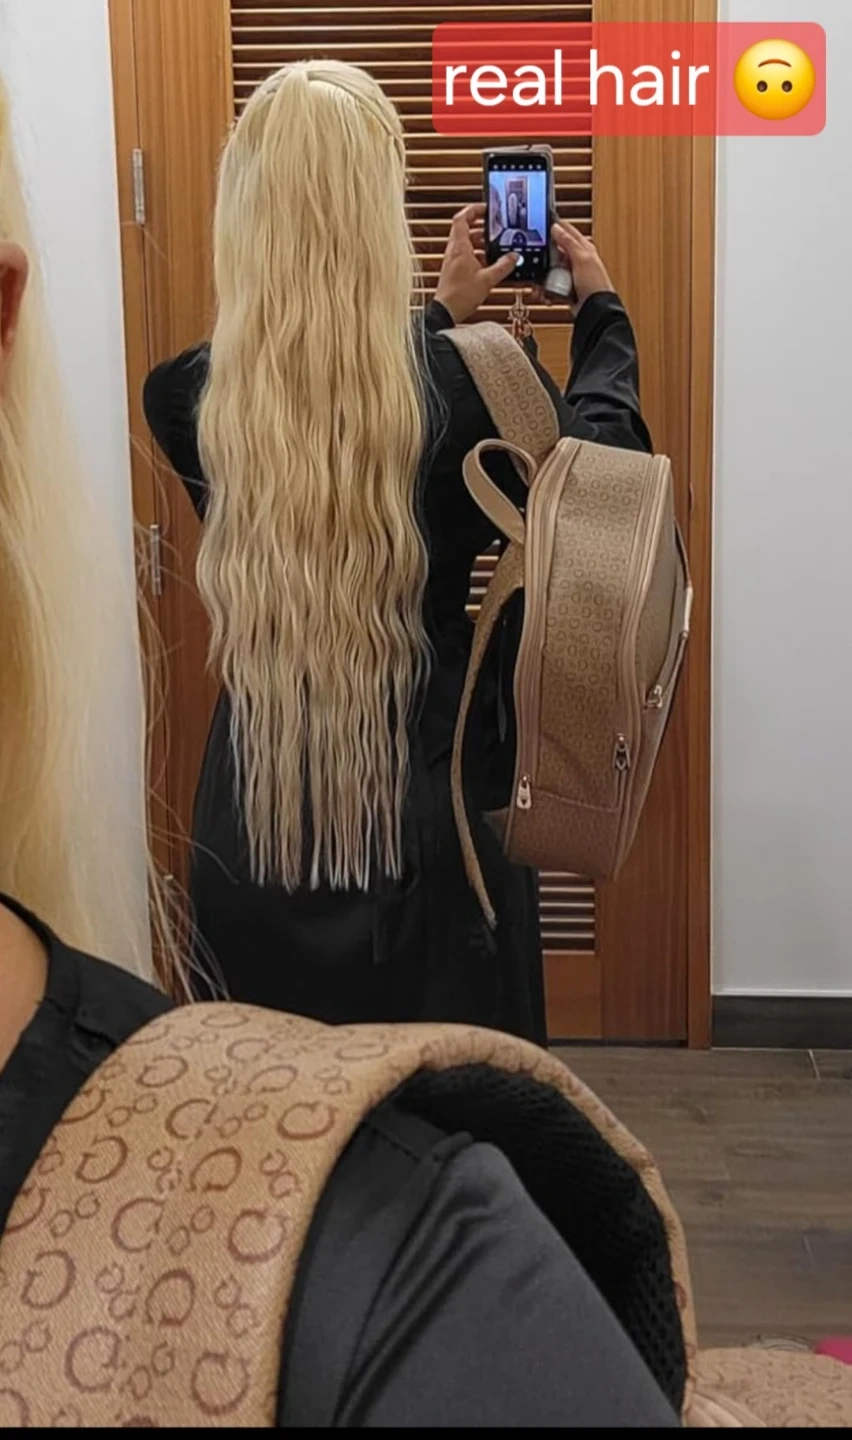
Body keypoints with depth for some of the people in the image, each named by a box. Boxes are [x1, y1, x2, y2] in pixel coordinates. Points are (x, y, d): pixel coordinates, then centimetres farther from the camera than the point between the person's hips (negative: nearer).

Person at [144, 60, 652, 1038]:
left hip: (254, 822, 3)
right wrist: (601, 309, 20)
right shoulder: (469, 387, -18)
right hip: (430, 816, -2)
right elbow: (605, 454, 5)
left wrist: (441, 316, 20)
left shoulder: (184, 402, -10)